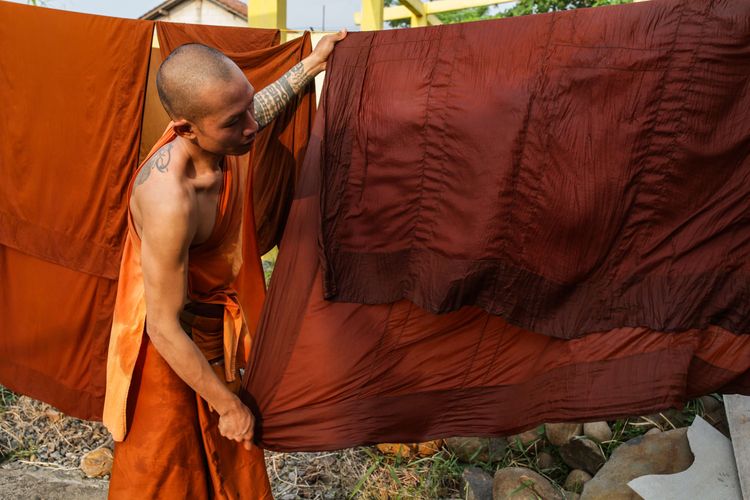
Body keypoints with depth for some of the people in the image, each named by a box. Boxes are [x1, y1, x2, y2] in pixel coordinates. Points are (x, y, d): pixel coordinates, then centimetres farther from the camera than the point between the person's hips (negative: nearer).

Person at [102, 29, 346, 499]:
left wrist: (311, 64, 15)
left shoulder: (217, 141, -14)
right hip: (170, 352, -7)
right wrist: (228, 404, -18)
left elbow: (256, 112, 14)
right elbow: (165, 329, -28)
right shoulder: (169, 201, -37)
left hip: (215, 335, 7)